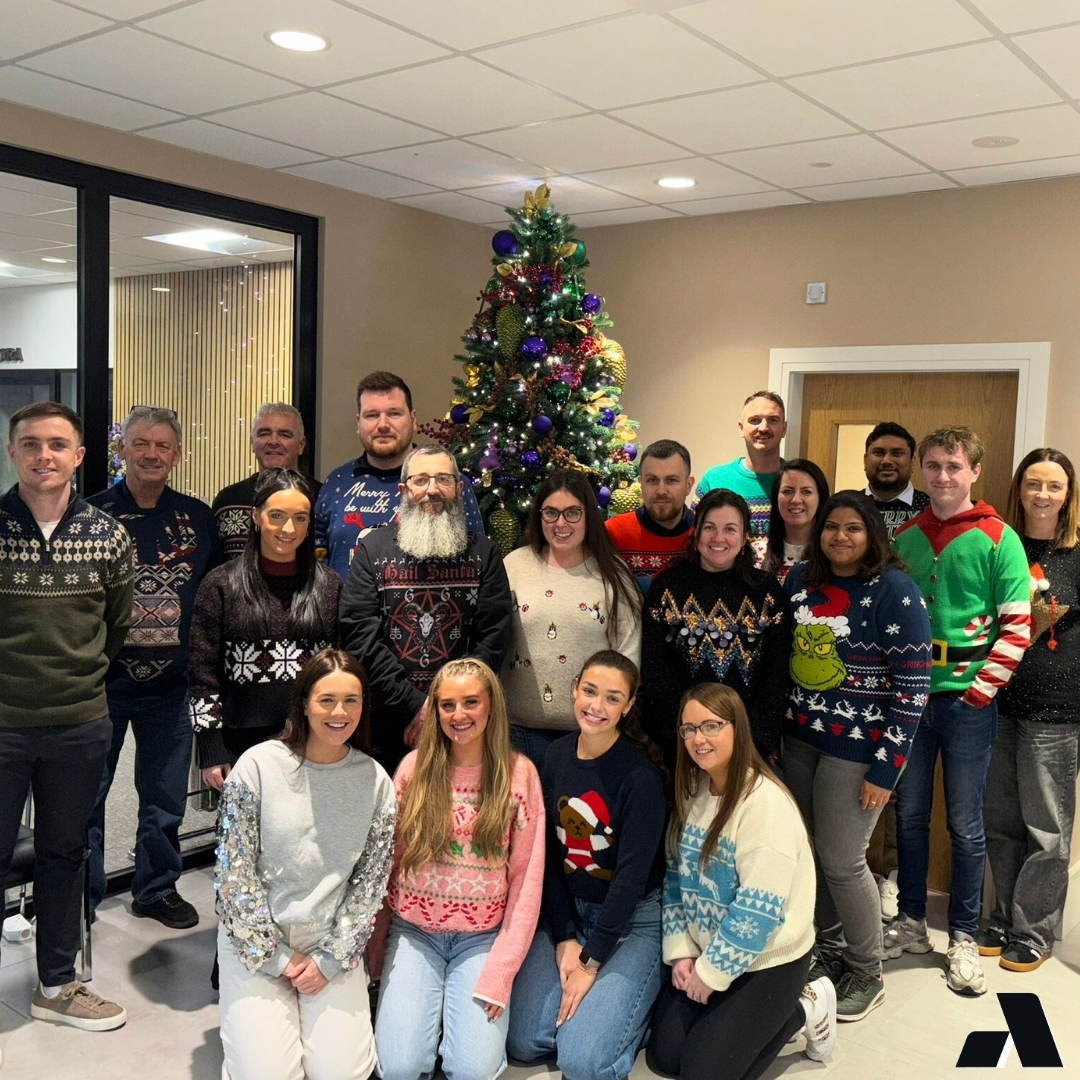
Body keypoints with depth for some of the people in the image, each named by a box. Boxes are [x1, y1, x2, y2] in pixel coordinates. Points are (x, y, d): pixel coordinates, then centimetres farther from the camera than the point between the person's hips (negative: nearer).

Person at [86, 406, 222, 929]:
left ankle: (157, 888, 33)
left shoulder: (199, 519, 4)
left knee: (166, 797, 15)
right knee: (86, 795, 8)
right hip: (101, 683, -2)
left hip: (171, 685, 3)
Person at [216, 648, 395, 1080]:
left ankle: (313, 1014, 20)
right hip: (255, 944, -2)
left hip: (334, 948, 2)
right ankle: (254, 1020, 18)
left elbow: (371, 881, 1)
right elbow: (234, 871, -8)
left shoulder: (375, 782, -2)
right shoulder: (258, 765, -10)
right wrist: (275, 957, -8)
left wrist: (331, 958, -6)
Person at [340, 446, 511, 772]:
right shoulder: (372, 549, 3)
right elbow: (360, 636, -5)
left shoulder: (483, 553, 5)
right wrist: (414, 705, -12)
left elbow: (492, 638, -1)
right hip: (387, 727, 0)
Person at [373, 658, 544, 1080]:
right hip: (414, 931, 1)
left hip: (483, 937, -1)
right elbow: (388, 858, 4)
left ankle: (464, 1008, 14)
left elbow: (526, 878, -5)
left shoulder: (519, 773, -6)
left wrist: (500, 973, -10)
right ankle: (428, 1004, 16)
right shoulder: (414, 767, -3)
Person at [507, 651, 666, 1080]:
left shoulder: (640, 774, -19)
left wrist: (592, 962, -16)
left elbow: (633, 874, -19)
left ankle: (636, 1003, 12)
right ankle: (608, 998, 21)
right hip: (569, 911, 5)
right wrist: (564, 938, -8)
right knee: (524, 1044, -3)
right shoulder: (557, 756, -3)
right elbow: (549, 854, -1)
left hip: (633, 918, -5)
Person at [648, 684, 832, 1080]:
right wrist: (681, 954, -4)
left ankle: (806, 1009, 11)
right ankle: (746, 1017, 25)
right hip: (705, 952, 7)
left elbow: (758, 910, -24)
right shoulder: (691, 790, -1)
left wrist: (710, 973, -16)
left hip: (768, 961, -7)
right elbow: (676, 879, 5)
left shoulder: (765, 803, -25)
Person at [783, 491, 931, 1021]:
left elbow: (913, 686, -14)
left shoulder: (895, 592, -13)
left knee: (841, 860, 0)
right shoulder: (800, 580, 4)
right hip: (799, 738, 6)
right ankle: (828, 948, 34)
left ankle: (867, 975, 21)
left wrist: (885, 767, -15)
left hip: (856, 747, -5)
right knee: (806, 851, 11)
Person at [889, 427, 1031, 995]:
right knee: (909, 815, 12)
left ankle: (963, 937, 20)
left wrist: (980, 690, -12)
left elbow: (1017, 625, -7)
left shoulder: (998, 538, -4)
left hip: (967, 700, -3)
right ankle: (910, 923, 26)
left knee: (965, 825, 6)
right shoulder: (904, 537, 7)